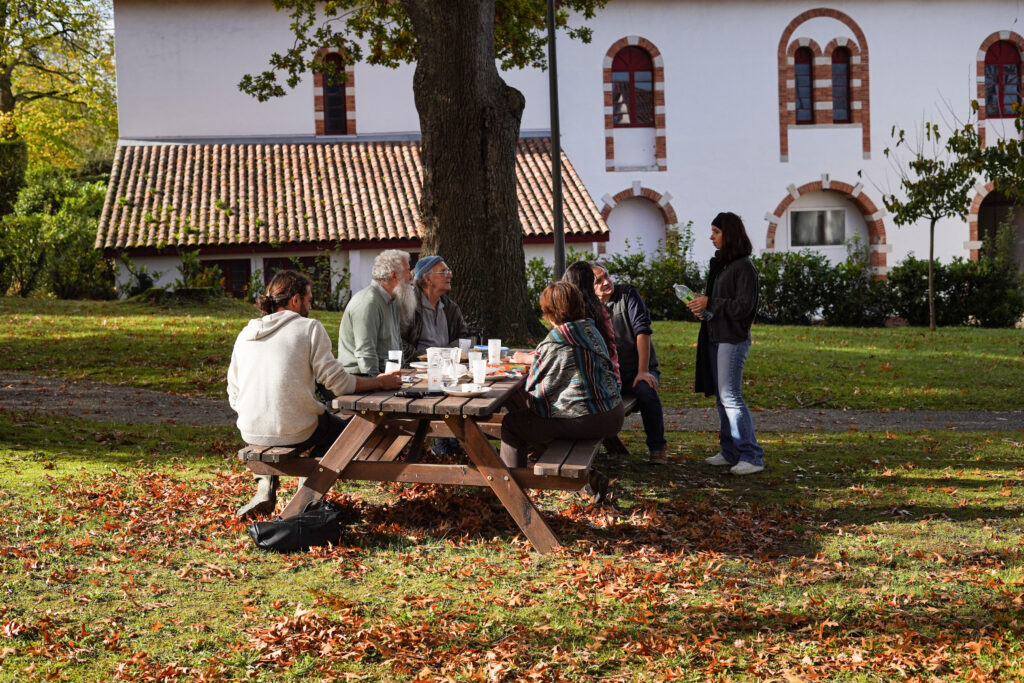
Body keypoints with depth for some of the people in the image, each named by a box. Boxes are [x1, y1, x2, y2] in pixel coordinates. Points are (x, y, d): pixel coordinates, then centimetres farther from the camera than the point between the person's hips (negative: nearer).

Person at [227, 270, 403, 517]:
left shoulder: (244, 335, 9)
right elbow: (336, 381, -9)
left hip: (251, 432, 5)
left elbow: (234, 397, 11)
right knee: (340, 428, 26)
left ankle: (265, 485, 18)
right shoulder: (309, 327, -6)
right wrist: (381, 382, 2)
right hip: (294, 431, -5)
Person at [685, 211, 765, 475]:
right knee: (721, 397, 11)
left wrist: (709, 303, -18)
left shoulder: (744, 268, -13)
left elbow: (743, 307, -19)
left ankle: (752, 456, -6)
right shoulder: (718, 264, 14)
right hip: (715, 337, 9)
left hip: (733, 339, -9)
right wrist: (702, 308, 4)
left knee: (730, 396, -10)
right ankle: (731, 452, 19)